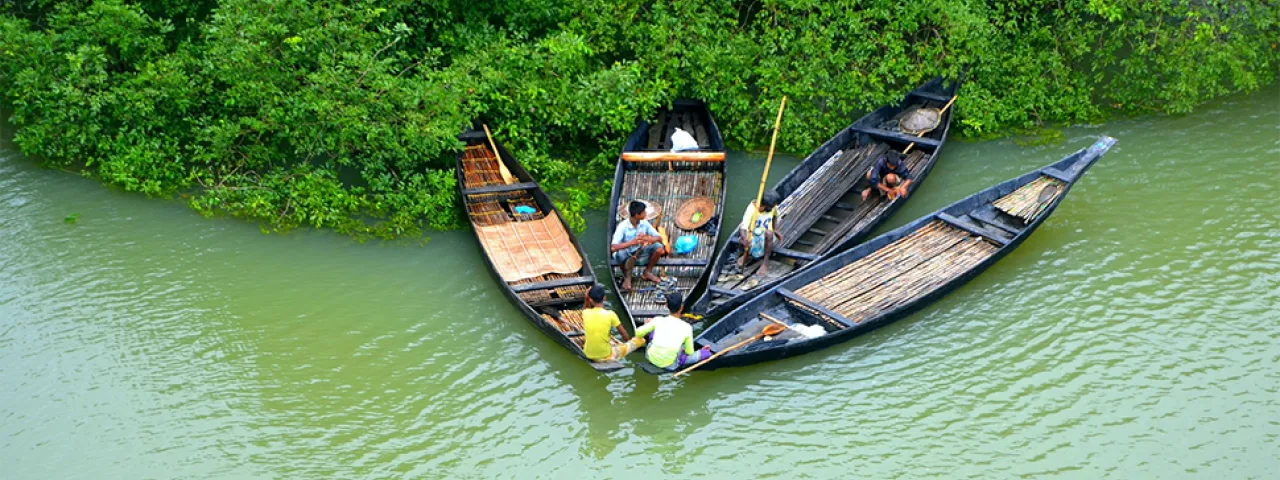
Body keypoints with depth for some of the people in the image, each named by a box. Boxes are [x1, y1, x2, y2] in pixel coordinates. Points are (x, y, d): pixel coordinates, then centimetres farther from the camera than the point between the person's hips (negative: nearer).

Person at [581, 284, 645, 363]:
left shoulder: (585, 313, -9)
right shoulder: (610, 315, -16)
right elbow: (624, 334, -1)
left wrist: (587, 298, 5)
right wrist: (627, 342, 18)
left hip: (588, 355, 3)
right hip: (605, 356, -3)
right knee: (640, 339, 10)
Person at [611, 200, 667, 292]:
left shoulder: (644, 223, -8)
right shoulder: (623, 226, -23)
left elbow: (659, 238, -10)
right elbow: (613, 247, -33)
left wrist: (646, 239, -33)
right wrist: (632, 242, -44)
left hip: (639, 253, 5)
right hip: (625, 255, -4)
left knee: (659, 247, -18)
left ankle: (647, 272, 5)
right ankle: (627, 278, -6)